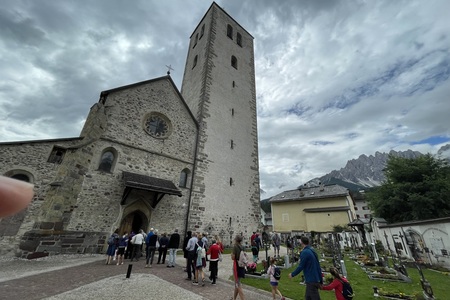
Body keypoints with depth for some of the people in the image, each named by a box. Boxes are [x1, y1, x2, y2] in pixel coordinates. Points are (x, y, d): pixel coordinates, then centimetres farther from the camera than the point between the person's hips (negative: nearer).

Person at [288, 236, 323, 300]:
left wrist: (292, 274, -3)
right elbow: (318, 267, 12)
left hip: (311, 281, -9)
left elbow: (301, 267, -17)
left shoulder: (305, 252, -17)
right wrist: (321, 281, 19)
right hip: (316, 280, 9)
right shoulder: (312, 251, 8)